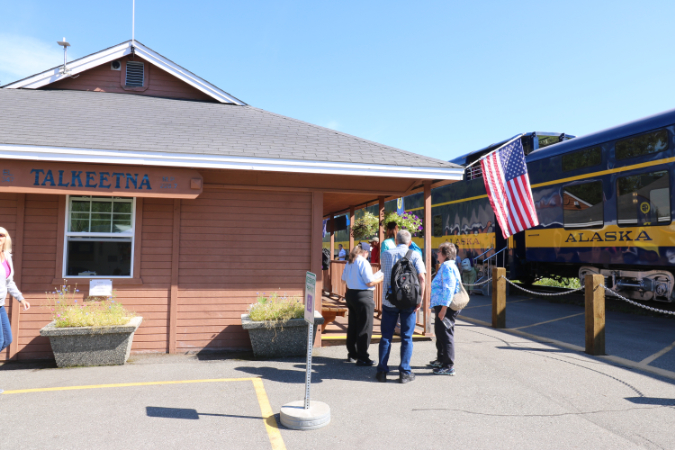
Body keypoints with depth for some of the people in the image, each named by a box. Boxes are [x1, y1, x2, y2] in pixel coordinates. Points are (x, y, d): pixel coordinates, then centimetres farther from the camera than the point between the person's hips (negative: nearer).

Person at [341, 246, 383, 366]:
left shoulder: (349, 262, 7)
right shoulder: (363, 262, -17)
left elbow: (344, 279, 14)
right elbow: (369, 282, -19)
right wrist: (381, 278, -4)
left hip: (350, 293, 8)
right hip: (363, 296, -8)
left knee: (352, 325, 17)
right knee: (364, 328, 0)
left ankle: (352, 354, 28)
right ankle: (362, 358, 5)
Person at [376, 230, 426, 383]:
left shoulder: (386, 254, 5)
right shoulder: (415, 255, -2)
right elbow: (421, 277, -11)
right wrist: (420, 299, -8)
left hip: (389, 300, 1)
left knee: (386, 336, 9)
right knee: (406, 337, 7)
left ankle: (382, 371, 12)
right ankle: (404, 372, 9)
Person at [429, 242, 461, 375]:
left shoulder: (447, 266, -16)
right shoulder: (445, 266, 18)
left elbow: (448, 289, -23)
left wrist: (444, 308, -25)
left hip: (446, 307, -11)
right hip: (442, 306, 11)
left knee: (445, 334, -6)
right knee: (439, 332, 21)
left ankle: (449, 366, 1)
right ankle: (441, 360, 36)